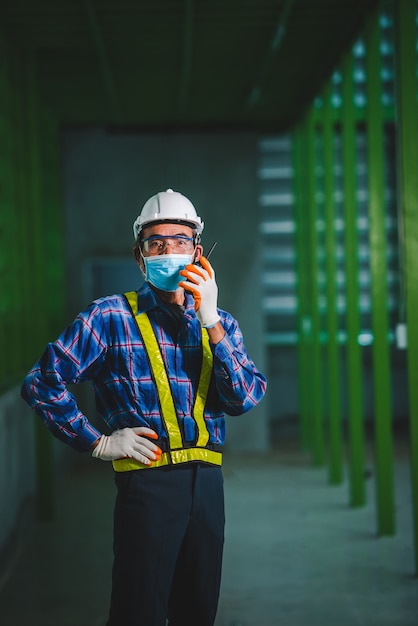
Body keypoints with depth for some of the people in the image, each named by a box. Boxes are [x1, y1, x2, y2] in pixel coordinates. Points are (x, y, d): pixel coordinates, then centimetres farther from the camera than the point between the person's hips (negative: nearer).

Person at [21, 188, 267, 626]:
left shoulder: (219, 323, 12)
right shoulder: (111, 317, -1)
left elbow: (243, 399, -3)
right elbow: (42, 382, -4)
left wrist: (210, 322, -10)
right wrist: (98, 443, -6)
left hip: (207, 480, 5)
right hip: (147, 482, -4)